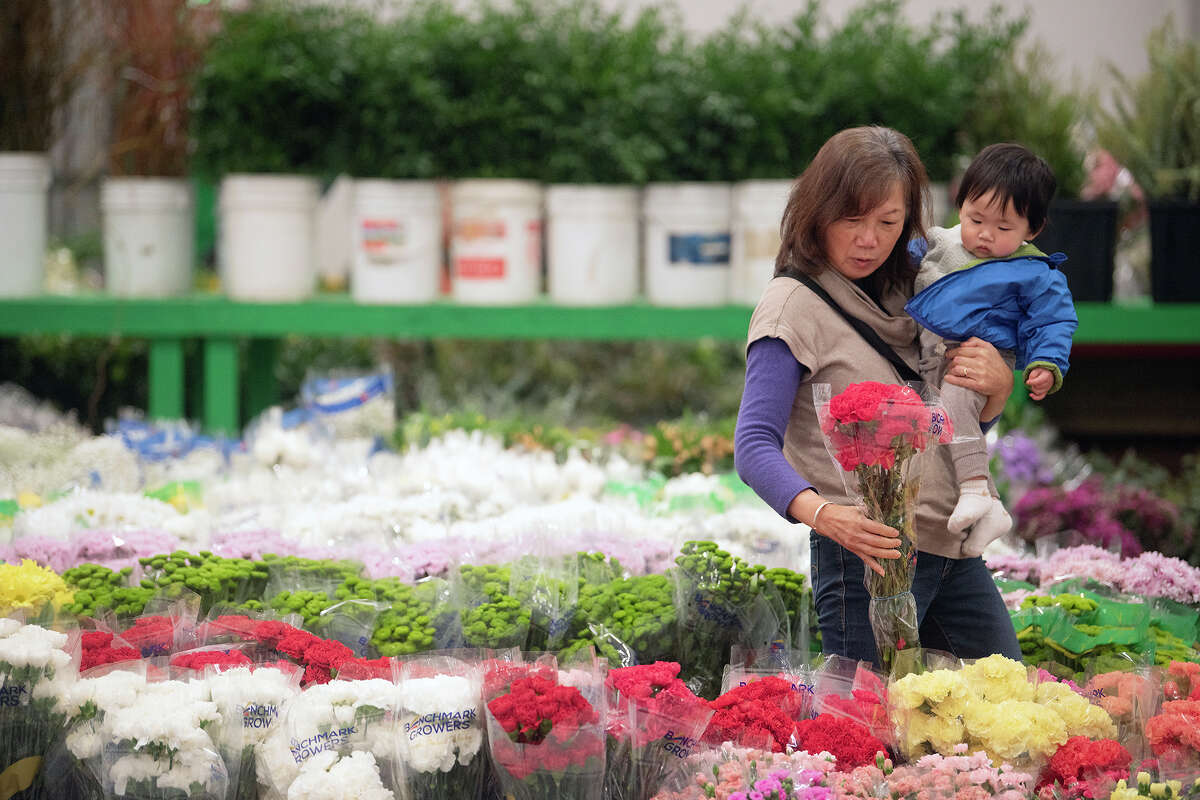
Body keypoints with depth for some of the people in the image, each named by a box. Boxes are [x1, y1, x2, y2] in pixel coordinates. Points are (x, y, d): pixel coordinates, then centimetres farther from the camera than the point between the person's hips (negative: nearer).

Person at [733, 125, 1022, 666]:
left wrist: (997, 385, -3)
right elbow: (754, 446, -16)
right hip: (867, 554, -7)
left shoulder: (906, 292, 14)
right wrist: (823, 514, -34)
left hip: (952, 549, 7)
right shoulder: (794, 305, -7)